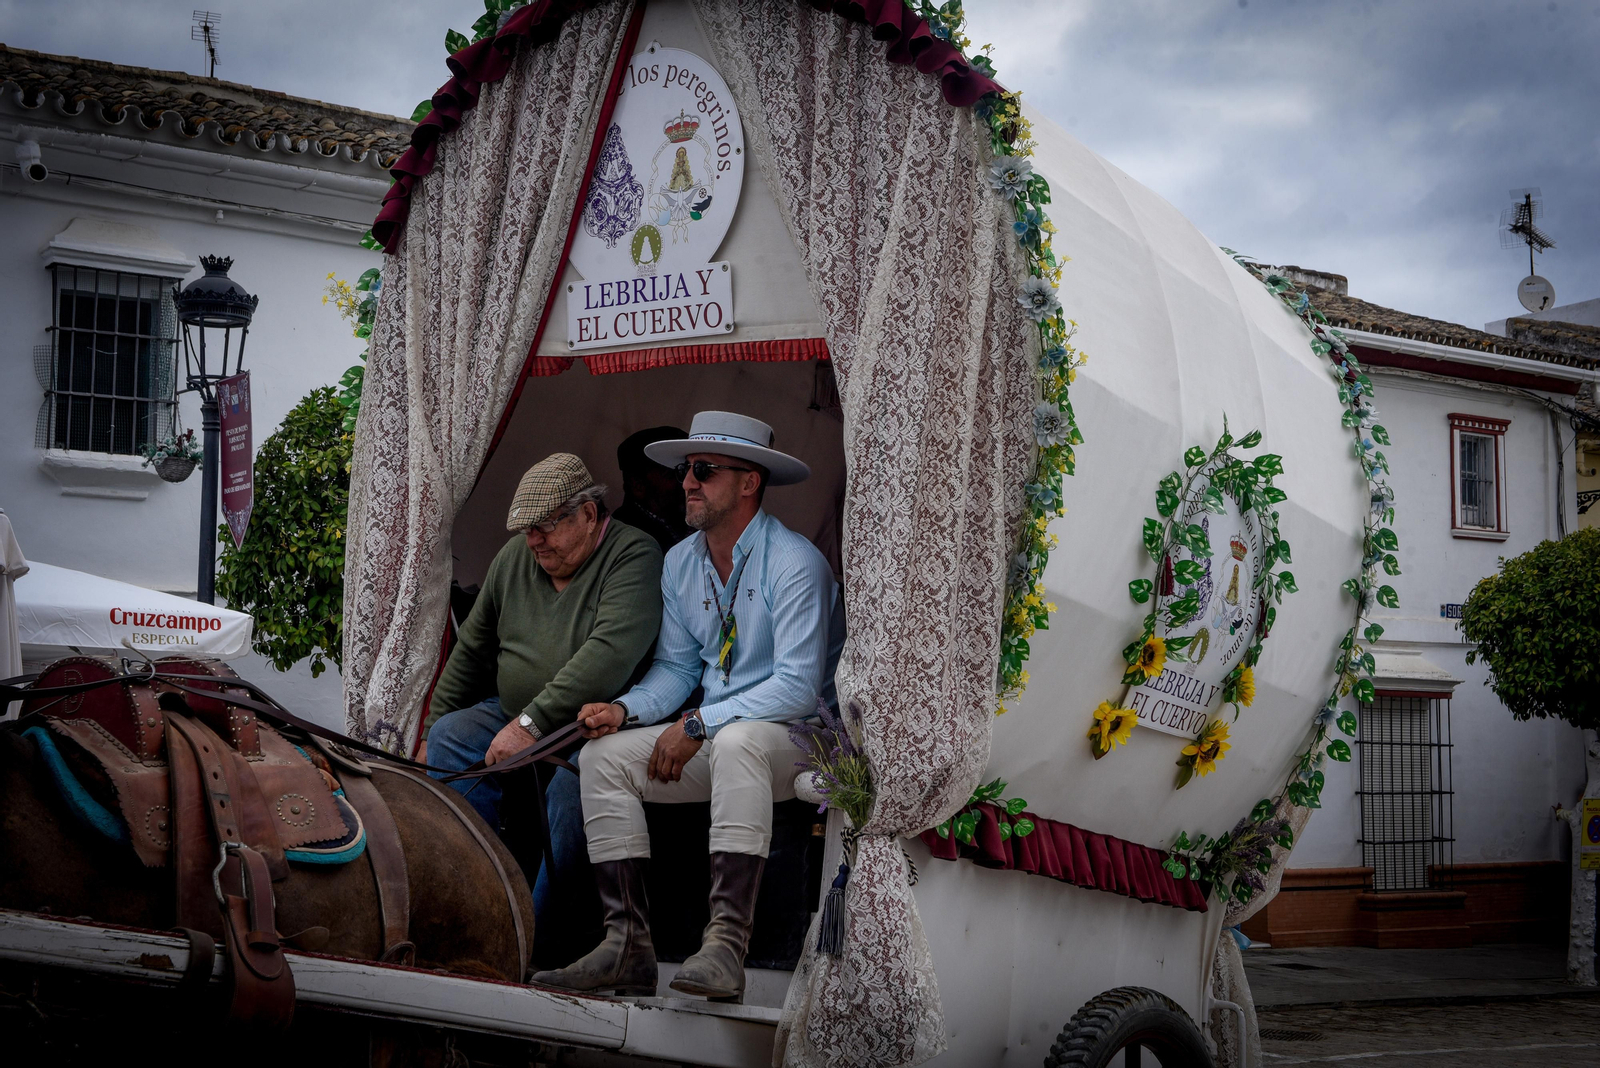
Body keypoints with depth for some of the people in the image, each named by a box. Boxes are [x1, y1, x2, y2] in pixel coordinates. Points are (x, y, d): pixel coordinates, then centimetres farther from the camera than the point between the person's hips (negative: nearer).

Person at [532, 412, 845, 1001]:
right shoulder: (681, 562, 9)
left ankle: (725, 944, -42)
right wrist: (625, 709, -6)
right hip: (708, 738, 8)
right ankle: (627, 945, -14)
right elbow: (675, 666, 15)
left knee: (737, 741, -39)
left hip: (798, 735, -7)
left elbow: (798, 686, -22)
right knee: (604, 755, -10)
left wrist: (698, 725, -22)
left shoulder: (794, 562, -16)